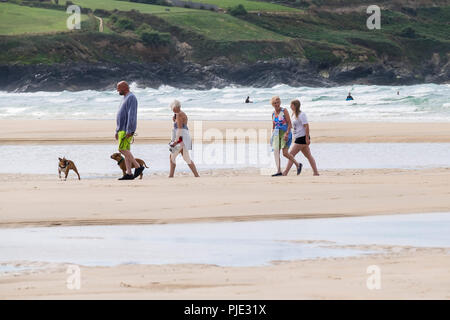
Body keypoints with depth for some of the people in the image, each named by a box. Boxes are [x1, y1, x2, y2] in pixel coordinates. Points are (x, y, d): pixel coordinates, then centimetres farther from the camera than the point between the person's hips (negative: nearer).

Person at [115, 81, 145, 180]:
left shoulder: (131, 98, -12)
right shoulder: (125, 99, 21)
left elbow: (131, 115, -20)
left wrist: (129, 130, -26)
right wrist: (117, 131, 23)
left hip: (127, 129, -10)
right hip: (122, 129, 10)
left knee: (122, 149, -16)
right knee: (125, 150, 4)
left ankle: (138, 167, -12)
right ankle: (129, 174, 0)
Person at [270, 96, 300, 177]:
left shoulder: (284, 111, -6)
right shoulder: (273, 113, 11)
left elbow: (289, 124, -10)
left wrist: (287, 134, -20)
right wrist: (272, 136, 15)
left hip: (285, 133, -6)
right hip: (277, 134, 6)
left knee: (285, 153, -13)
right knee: (276, 151, -8)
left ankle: (297, 165, 8)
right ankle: (279, 171, -9)